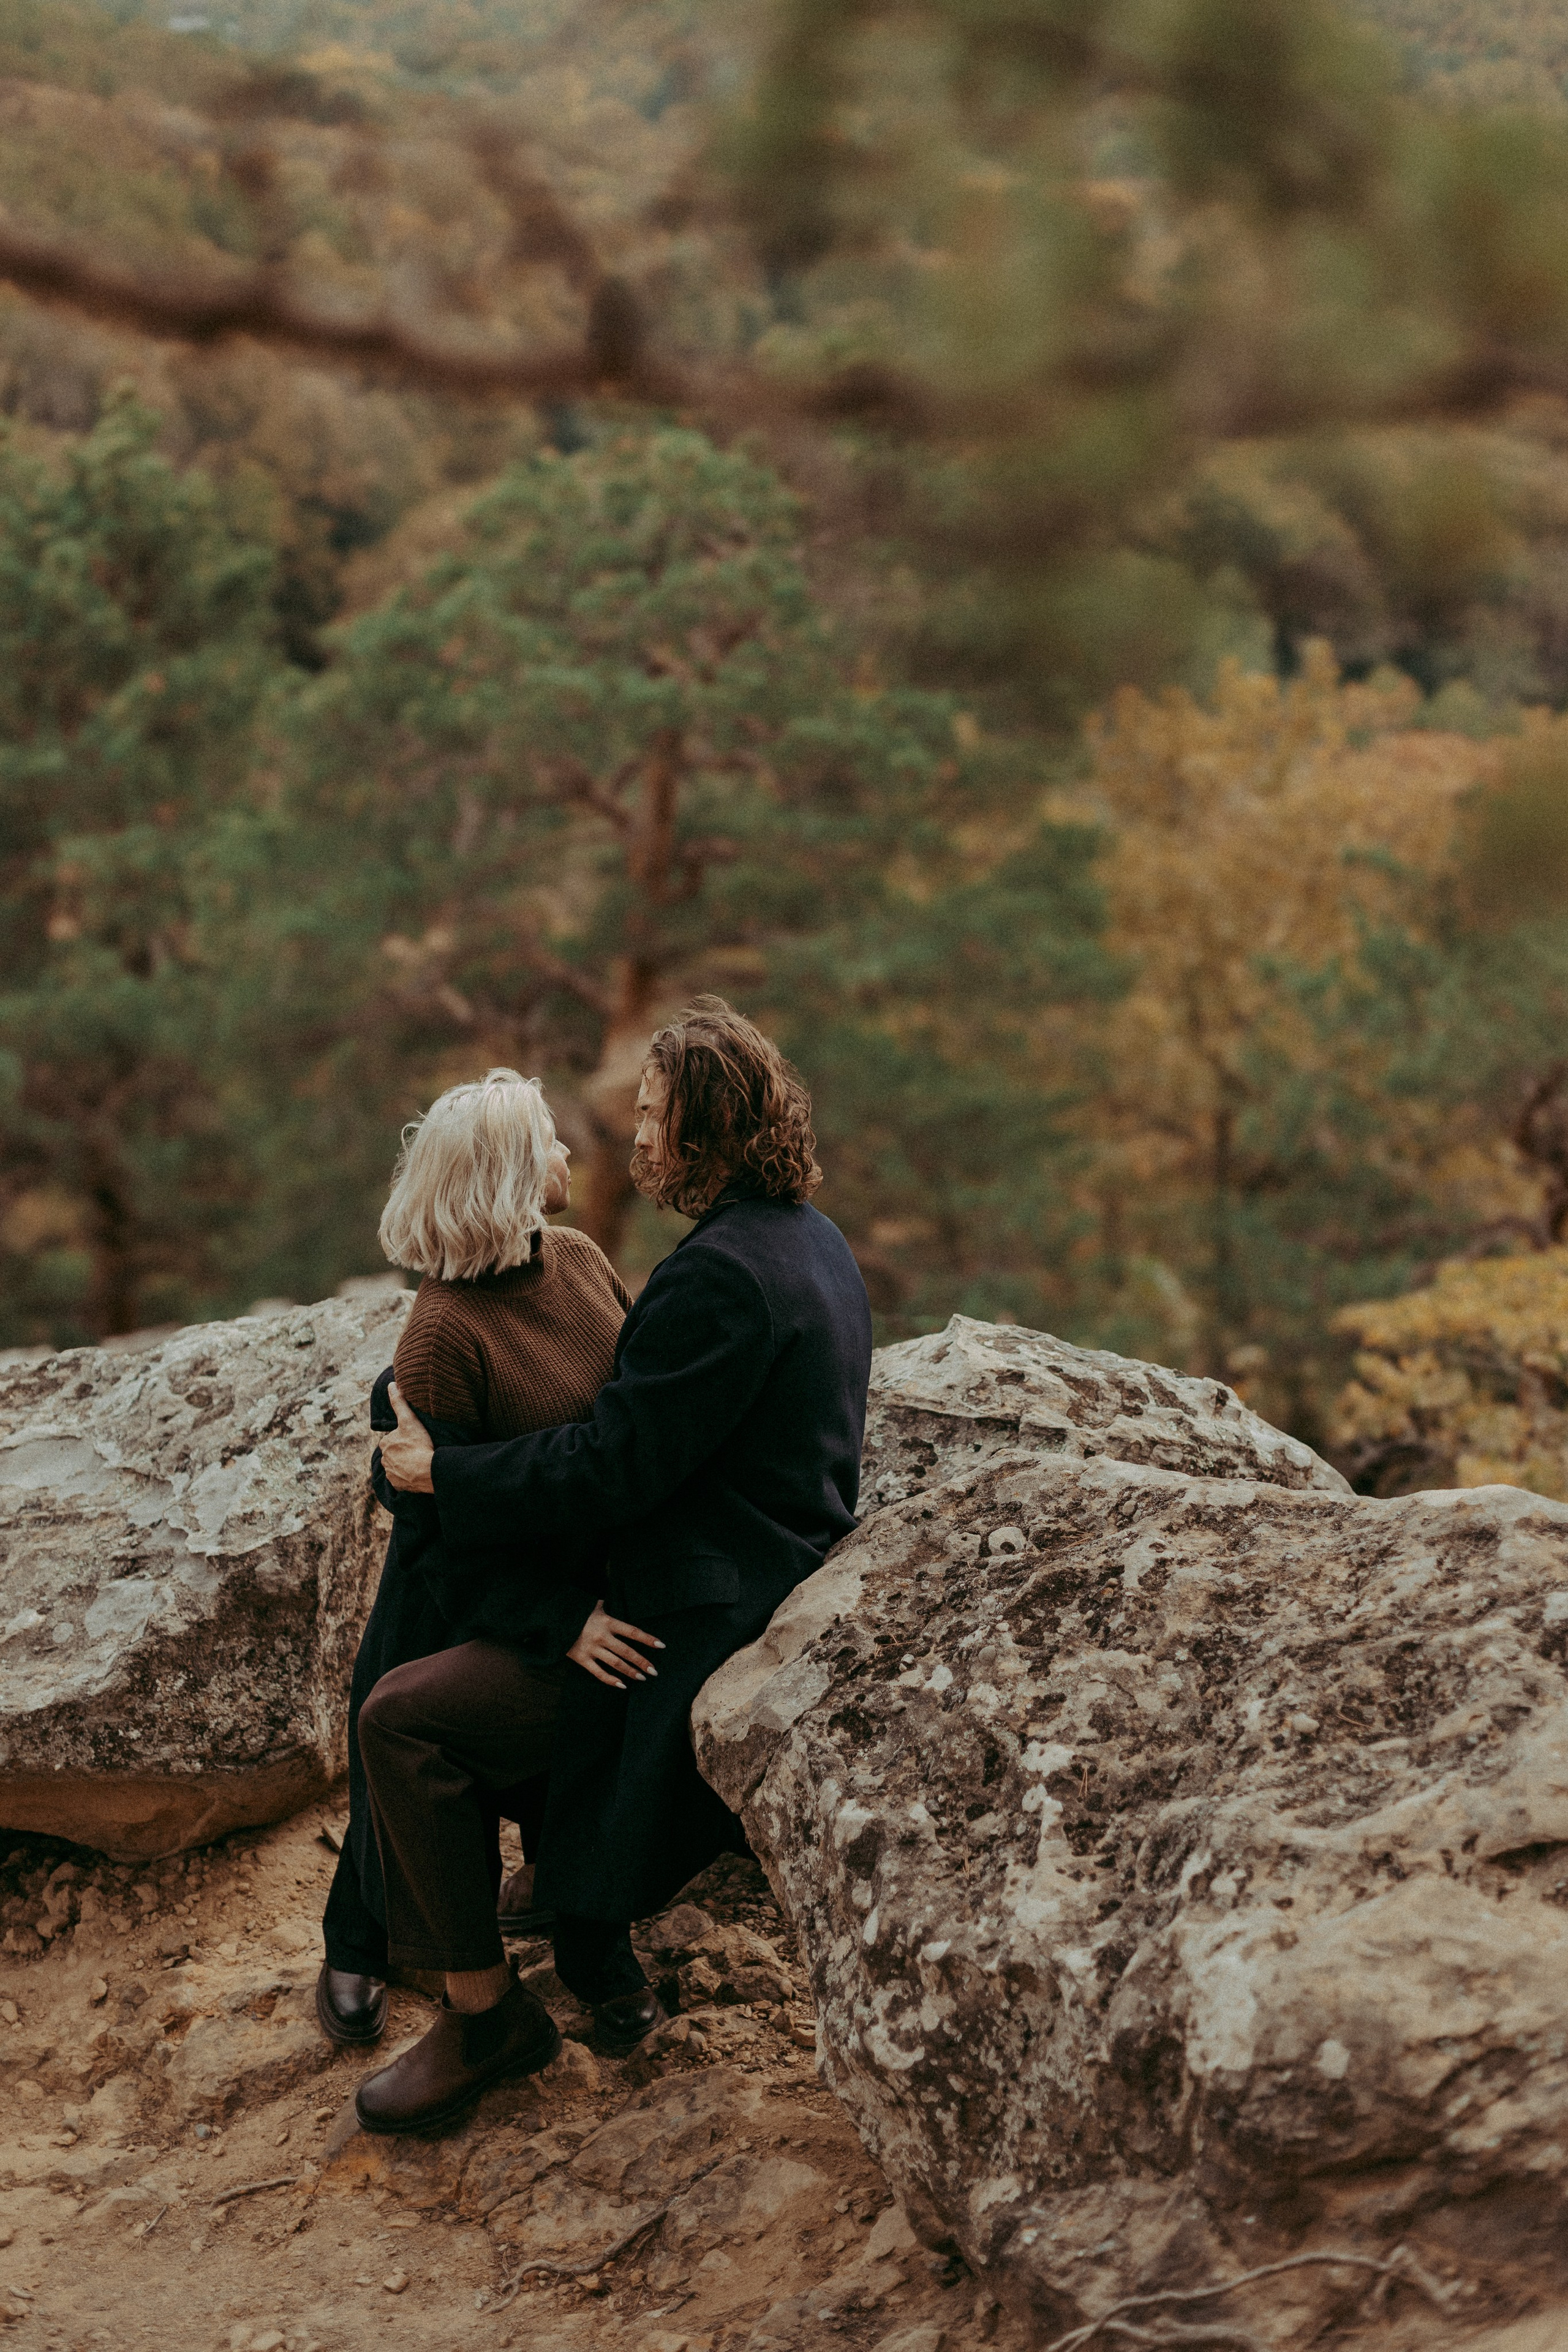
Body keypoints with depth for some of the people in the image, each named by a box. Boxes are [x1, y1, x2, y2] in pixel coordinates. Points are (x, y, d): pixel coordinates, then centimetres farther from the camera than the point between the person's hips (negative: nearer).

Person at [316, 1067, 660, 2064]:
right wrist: (558, 1625, -29)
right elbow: (441, 1529, -26)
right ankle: (360, 1949, 38)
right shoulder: (444, 1333, -30)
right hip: (481, 1602, -6)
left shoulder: (579, 1259, -9)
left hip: (592, 1562, 6)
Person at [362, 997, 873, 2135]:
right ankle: (606, 1966, 36)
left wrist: (438, 1472, -12)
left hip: (698, 1628, -11)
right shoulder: (816, 1241, 10)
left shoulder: (718, 1275, -23)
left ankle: (482, 2008, 1)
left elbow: (611, 1468, -23)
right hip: (785, 1591, 11)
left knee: (402, 1724, -10)